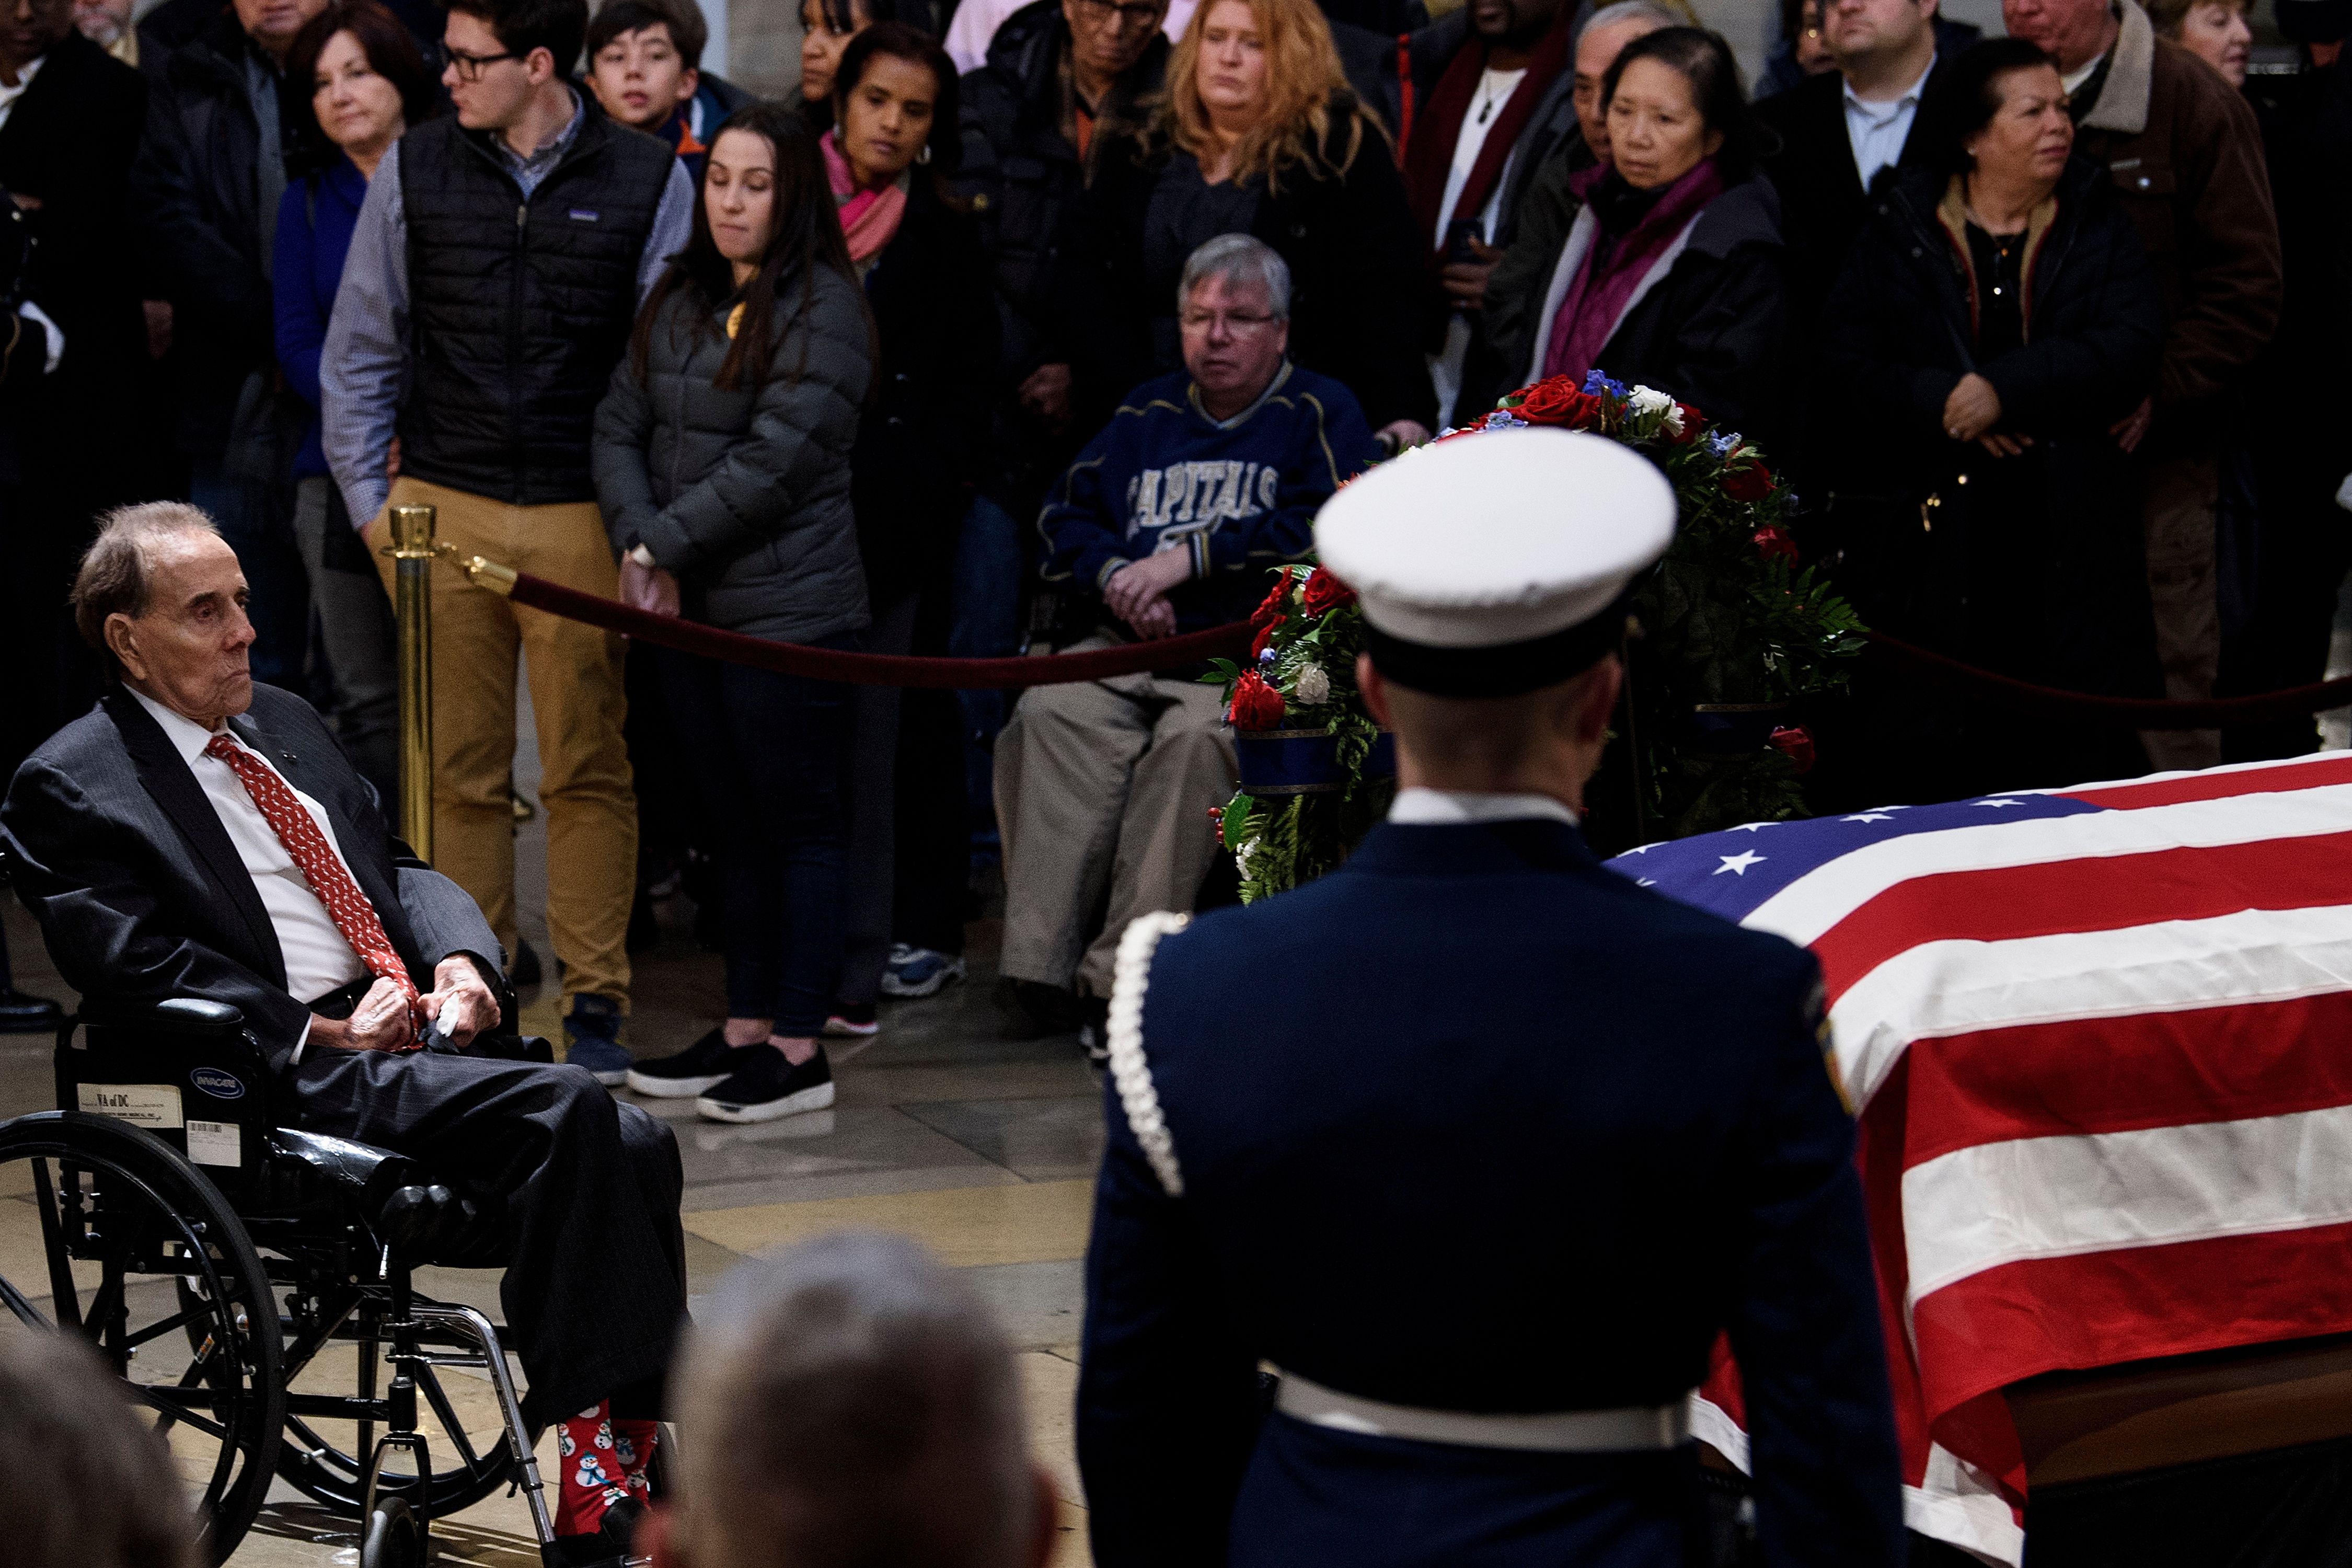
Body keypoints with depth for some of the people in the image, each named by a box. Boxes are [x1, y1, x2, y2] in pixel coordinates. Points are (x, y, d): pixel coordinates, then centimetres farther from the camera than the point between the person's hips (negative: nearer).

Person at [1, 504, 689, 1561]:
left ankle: (639, 1445, -20)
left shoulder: (286, 724, 24)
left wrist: (461, 958, 5)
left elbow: (399, 868, 27)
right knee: (566, 1114, -29)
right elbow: (139, 971, -10)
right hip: (289, 1085, -8)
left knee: (635, 1146, -18)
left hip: (422, 1044, 8)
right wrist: (320, 1034, -16)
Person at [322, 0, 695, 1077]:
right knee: (460, 769, 5)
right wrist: (369, 498, 7)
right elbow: (361, 349, 11)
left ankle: (595, 1001, 10)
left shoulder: (648, 181, 0)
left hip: (584, 517, -1)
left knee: (589, 769, 1)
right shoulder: (414, 170, 4)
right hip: (442, 508, 1)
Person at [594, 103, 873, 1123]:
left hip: (788, 607, -7)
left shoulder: (823, 311, -10)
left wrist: (664, 544, -12)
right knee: (736, 824, 13)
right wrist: (639, 549, -8)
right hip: (690, 611, 7)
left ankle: (799, 1049, 3)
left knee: (797, 822, -1)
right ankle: (744, 1030, 21)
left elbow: (771, 462, -17)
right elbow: (620, 427, 8)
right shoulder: (679, 303, 12)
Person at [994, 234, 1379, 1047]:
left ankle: (1122, 974, -36)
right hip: (1129, 645, 4)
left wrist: (1189, 556, -11)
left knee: (1196, 736, -36)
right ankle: (1037, 964, -31)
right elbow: (1066, 517, 22)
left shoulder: (1319, 412, 9)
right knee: (1049, 714, -27)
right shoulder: (1148, 413, 24)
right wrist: (1115, 572, -2)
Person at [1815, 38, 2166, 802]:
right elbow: (1845, 360, 0)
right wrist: (1941, 403, -15)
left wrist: (2006, 390, -16)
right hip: (1931, 535, -1)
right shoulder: (1902, 229, 7)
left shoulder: (2098, 224, 10)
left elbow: (2132, 344, -6)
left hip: (2069, 543, 1)